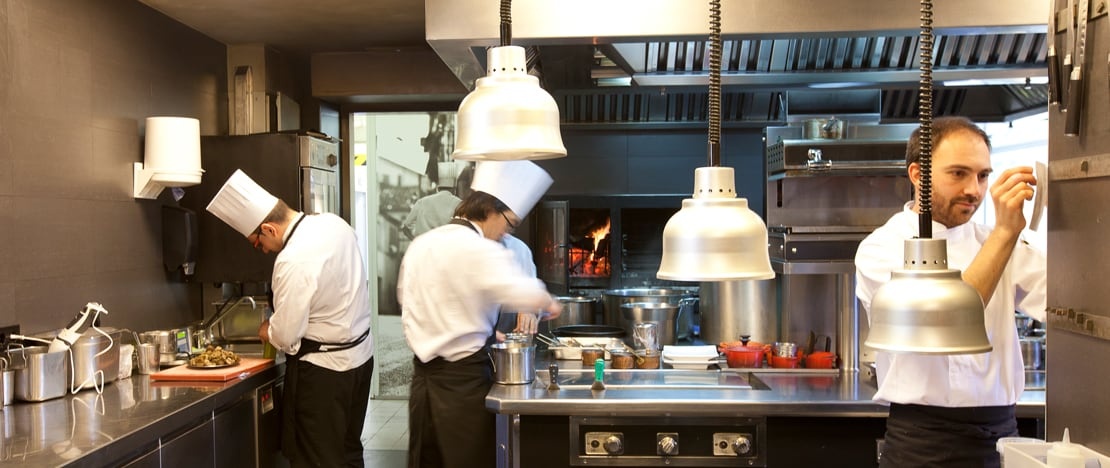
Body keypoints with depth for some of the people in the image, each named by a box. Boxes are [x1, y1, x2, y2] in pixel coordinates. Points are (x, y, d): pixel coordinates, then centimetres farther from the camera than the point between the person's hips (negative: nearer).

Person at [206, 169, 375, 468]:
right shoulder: (333, 222, -2)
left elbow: (286, 336, -20)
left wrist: (267, 331, 2)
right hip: (360, 354, 9)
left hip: (323, 369, -8)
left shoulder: (294, 261, -26)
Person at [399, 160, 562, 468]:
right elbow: (521, 292, -30)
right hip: (462, 376, -7)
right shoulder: (479, 250, -17)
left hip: (424, 372, 8)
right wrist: (549, 303, -7)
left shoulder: (420, 244, 8)